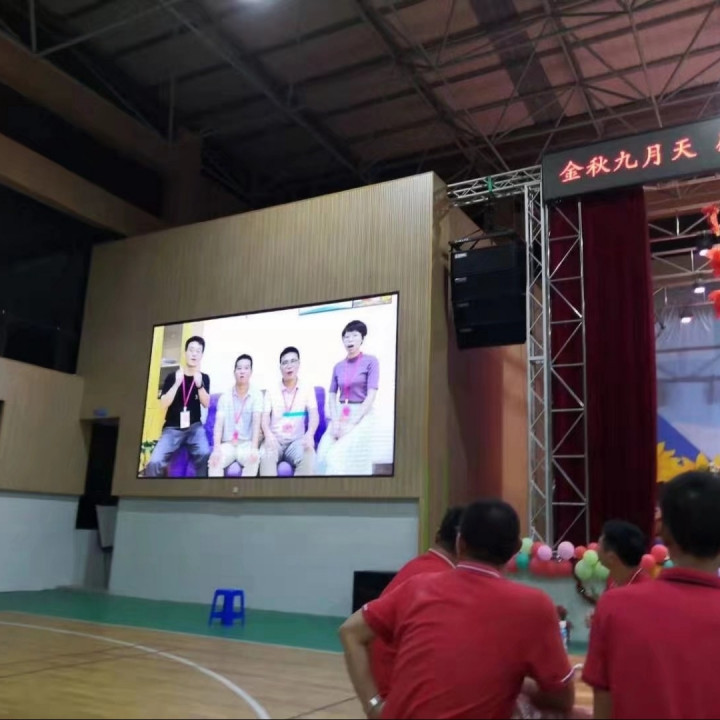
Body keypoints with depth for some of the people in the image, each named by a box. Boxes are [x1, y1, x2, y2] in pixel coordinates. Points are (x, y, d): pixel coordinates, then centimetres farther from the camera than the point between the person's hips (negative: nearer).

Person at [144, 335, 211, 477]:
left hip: (194, 426, 1)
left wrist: (199, 385, -20)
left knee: (204, 454, -31)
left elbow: (206, 404, -3)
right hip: (172, 428, -1)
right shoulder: (172, 377, 1)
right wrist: (177, 383, -20)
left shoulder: (204, 378, 6)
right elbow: (164, 404, -8)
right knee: (154, 462, -24)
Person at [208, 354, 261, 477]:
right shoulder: (225, 396, 7)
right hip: (227, 444, 2)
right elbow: (219, 424, -4)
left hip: (247, 444, -1)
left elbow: (256, 422, -11)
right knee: (214, 460, -30)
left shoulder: (256, 395, 2)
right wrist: (216, 449, -21)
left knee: (253, 459, -34)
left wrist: (254, 448, -27)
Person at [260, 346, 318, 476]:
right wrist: (268, 435, -23)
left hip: (296, 440, 0)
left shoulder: (307, 389, 8)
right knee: (266, 456, -35)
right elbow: (265, 416, 1)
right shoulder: (271, 390, 9)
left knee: (309, 457, -34)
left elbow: (314, 414, -5)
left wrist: (310, 434, -28)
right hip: (275, 440, 0)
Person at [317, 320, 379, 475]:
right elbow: (332, 396, 10)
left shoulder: (370, 361, -2)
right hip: (339, 415, 5)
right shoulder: (338, 366, 13)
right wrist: (335, 421, -9)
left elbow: (371, 396, -10)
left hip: (360, 417, -4)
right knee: (324, 454, -18)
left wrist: (352, 423, -16)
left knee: (337, 457, -23)